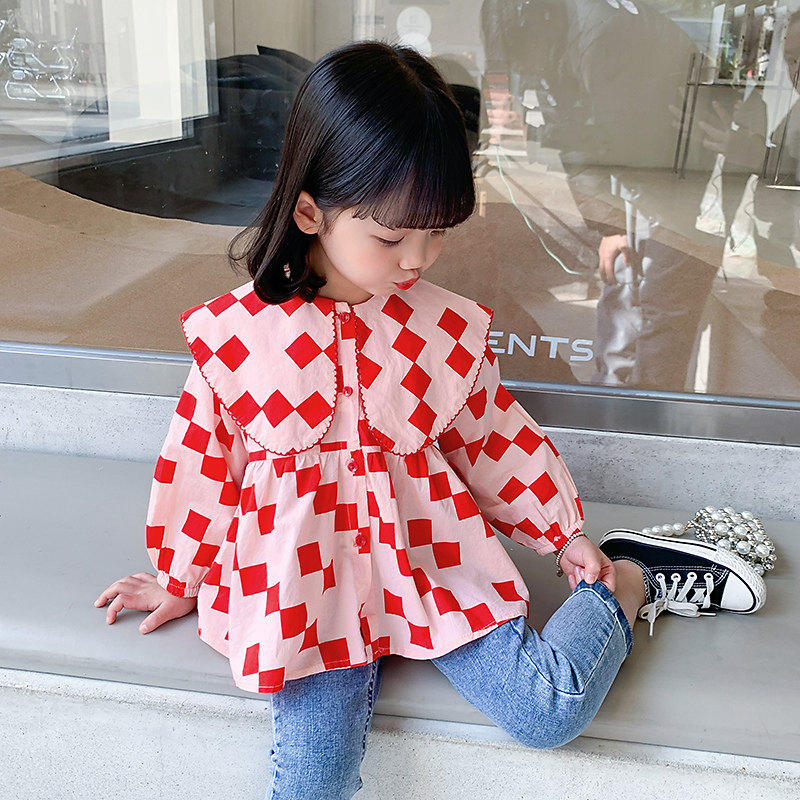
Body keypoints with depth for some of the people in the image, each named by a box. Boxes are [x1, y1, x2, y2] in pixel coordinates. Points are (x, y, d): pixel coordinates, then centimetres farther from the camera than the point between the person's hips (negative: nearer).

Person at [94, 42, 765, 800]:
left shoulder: (448, 328, -7)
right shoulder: (233, 334, -11)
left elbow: (495, 437, 8)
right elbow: (203, 461, 3)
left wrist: (564, 535, 16)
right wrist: (180, 579, 16)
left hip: (431, 553, 1)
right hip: (303, 576, 0)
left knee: (549, 713, -7)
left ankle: (627, 582, 19)